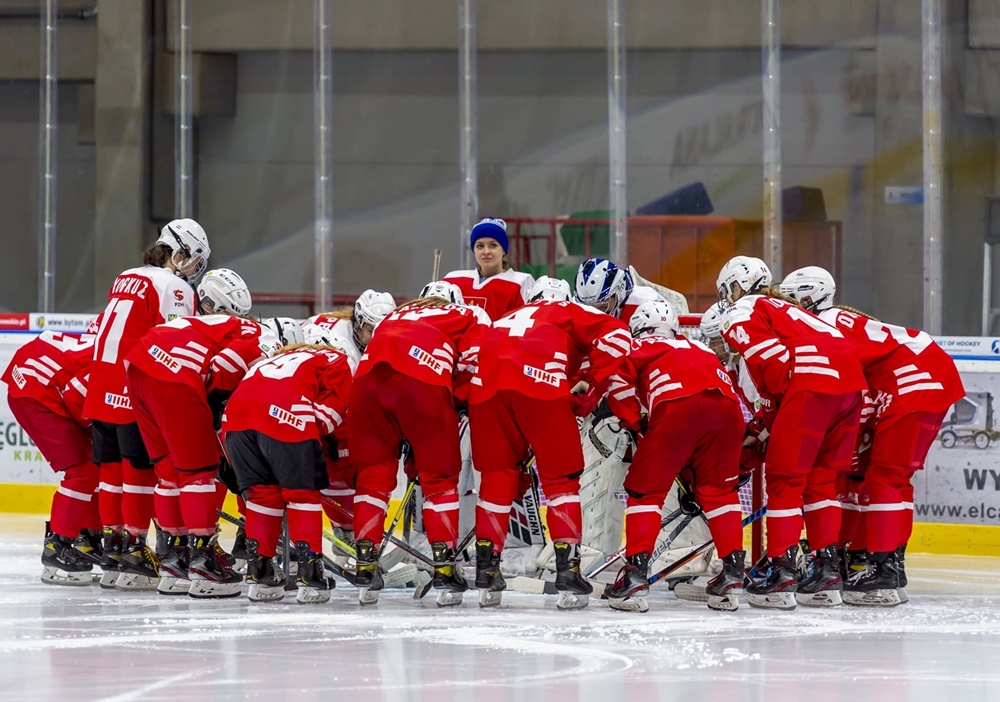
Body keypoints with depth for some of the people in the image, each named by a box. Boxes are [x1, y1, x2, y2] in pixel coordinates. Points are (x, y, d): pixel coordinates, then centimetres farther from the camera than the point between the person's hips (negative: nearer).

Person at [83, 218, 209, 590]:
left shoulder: (125, 279, 20)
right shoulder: (175, 287, -5)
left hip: (101, 388, 8)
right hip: (138, 390, -8)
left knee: (111, 466, 13)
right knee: (141, 467, -3)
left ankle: (112, 546, 18)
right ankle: (134, 549, -6)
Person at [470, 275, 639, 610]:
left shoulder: (509, 318, 41)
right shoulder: (571, 313, 28)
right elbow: (613, 335, 6)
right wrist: (619, 396, 7)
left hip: (485, 382, 4)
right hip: (540, 381, -4)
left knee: (497, 474, 18)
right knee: (561, 476, 8)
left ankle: (487, 571, 16)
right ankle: (568, 572, 3)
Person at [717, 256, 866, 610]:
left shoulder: (742, 311, 9)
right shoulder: (782, 308, 35)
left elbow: (772, 359, -7)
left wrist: (770, 412, 3)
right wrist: (762, 424, 27)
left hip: (814, 377, -8)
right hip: (851, 379, 8)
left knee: (784, 477, -1)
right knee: (821, 478, 17)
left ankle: (781, 573, -4)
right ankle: (827, 570, 16)